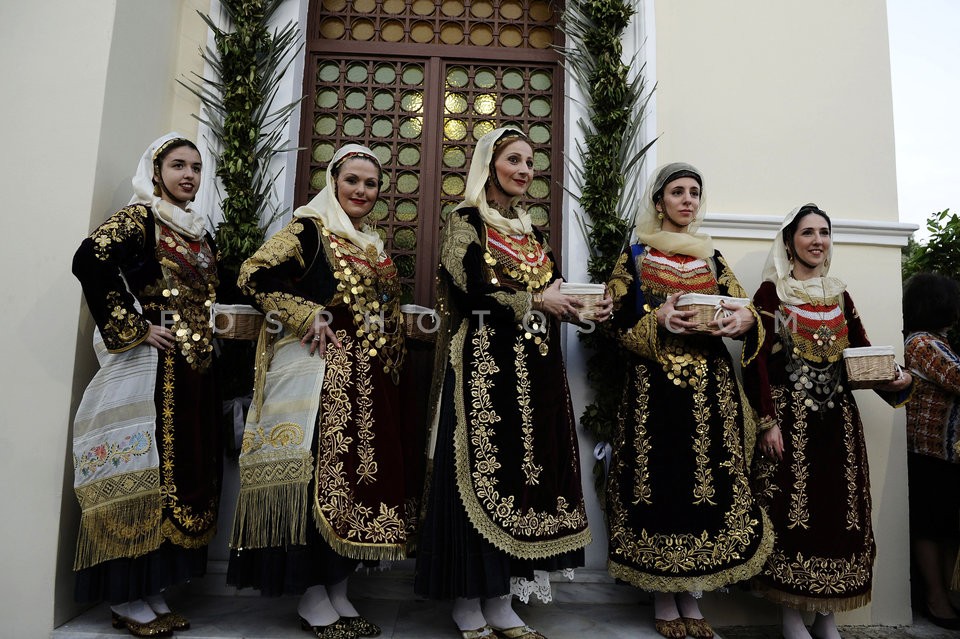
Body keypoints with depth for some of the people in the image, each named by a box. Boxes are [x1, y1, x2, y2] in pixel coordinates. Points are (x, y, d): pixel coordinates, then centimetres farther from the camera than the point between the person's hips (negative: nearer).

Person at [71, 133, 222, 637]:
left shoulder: (198, 232, 19)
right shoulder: (139, 217, -4)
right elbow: (90, 260, -20)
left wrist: (211, 338, 8)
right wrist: (134, 329, -16)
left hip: (194, 369, 8)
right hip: (150, 368, -7)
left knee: (185, 469, 8)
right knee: (141, 469, -4)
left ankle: (151, 590, 19)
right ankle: (126, 597, 10)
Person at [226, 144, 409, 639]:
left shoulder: (375, 247, 20)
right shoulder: (310, 229, -1)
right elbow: (254, 276, -9)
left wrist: (391, 362, 11)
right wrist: (308, 316, -13)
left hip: (369, 381, 7)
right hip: (320, 370, -7)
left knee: (359, 473, 7)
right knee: (321, 472, -6)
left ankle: (338, 592, 19)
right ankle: (312, 599, 8)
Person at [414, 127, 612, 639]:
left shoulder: (529, 230, 21)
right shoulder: (466, 221, 1)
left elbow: (550, 290, 16)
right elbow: (468, 286, -15)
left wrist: (585, 309, -3)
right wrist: (535, 299, -11)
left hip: (531, 367, 7)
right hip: (482, 363, -7)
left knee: (521, 468, 5)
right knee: (480, 470, -6)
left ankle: (498, 598, 16)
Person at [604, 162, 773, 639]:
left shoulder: (712, 258, 16)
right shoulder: (634, 257, 6)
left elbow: (741, 312, 8)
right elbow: (621, 325, -1)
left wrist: (746, 317, -14)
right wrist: (659, 321, -19)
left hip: (710, 385, 3)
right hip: (654, 386, -3)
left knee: (707, 485, 2)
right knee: (659, 483, -3)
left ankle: (692, 601, 16)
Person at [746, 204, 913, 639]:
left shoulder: (839, 295, 14)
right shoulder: (772, 292, -3)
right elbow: (757, 362, -8)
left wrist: (894, 381, -6)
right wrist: (768, 422, -14)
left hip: (838, 416, 6)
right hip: (790, 416, -5)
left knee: (840, 509, 6)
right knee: (791, 509, -4)